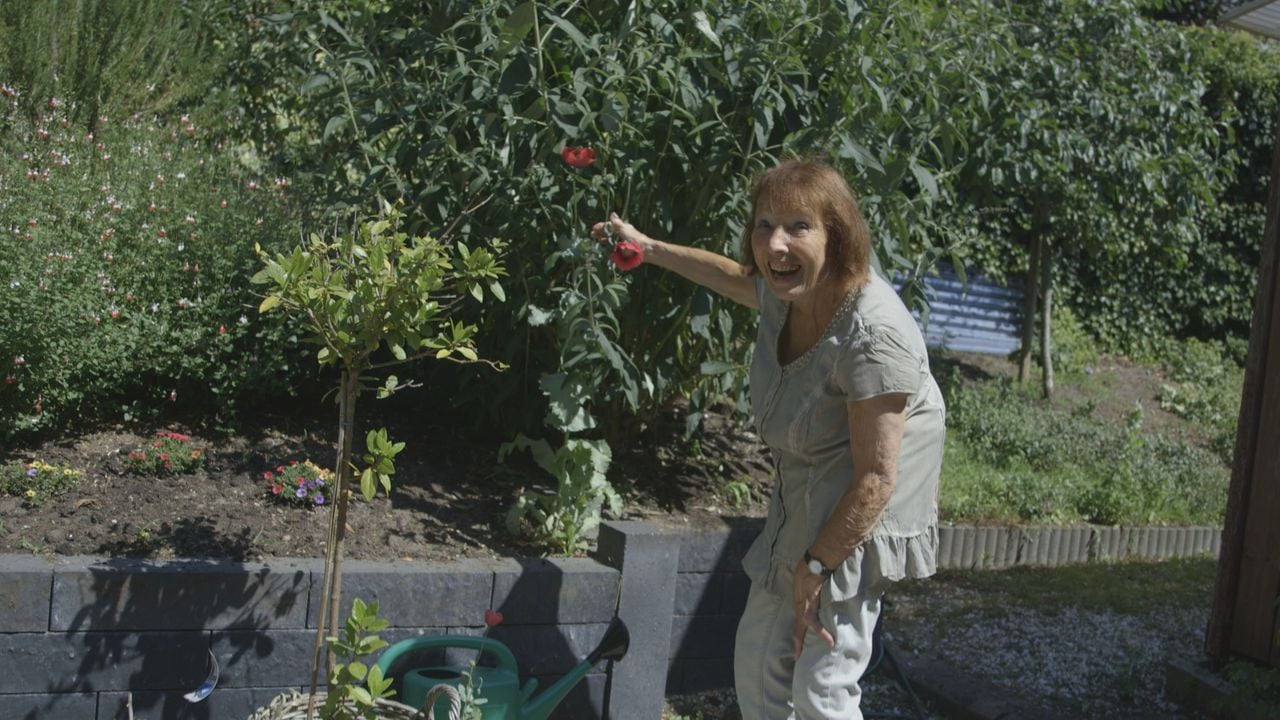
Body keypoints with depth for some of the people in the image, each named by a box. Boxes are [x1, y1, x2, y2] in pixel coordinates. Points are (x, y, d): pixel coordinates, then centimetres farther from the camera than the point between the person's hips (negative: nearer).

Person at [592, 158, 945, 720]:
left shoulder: (872, 335, -30)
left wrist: (815, 568, -19)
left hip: (858, 522, -9)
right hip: (802, 505, 9)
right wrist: (647, 247, 31)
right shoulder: (785, 294, -4)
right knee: (757, 664, 18)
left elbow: (876, 478, -27)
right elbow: (733, 276, 23)